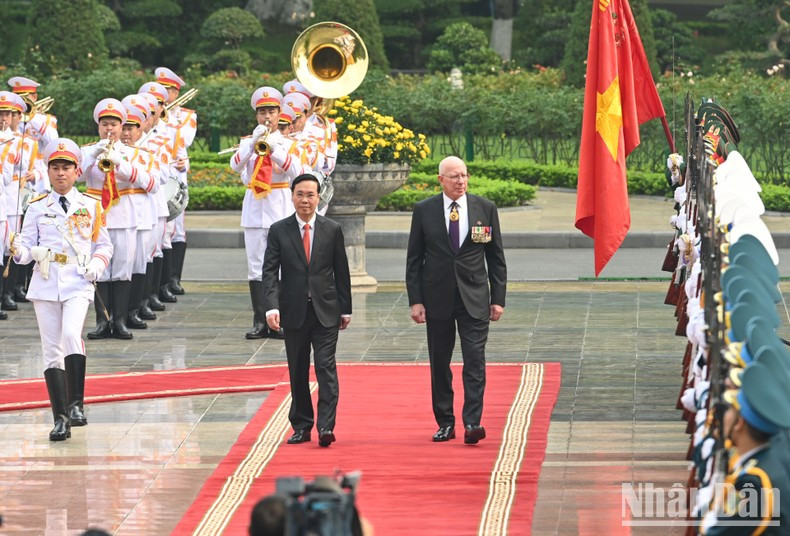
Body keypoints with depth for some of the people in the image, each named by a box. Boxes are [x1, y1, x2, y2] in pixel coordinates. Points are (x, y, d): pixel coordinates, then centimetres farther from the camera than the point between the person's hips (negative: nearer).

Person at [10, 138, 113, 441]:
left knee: (71, 334, -26)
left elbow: (103, 245, 13)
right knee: (51, 350, 2)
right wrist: (19, 251, -18)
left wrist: (97, 265, -7)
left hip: (77, 283, -2)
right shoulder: (37, 208, 8)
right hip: (45, 284, 2)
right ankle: (60, 418, 7)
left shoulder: (91, 206, 7)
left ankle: (76, 404, -16)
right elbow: (28, 245, 5)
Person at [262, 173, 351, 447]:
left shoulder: (333, 230, 3)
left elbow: (341, 272, 7)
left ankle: (326, 426, -14)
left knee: (326, 367, -10)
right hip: (294, 311, 1)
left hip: (326, 311, -1)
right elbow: (270, 271, -4)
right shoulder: (279, 230, 1)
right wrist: (271, 307, -17)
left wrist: (345, 309, 6)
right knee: (297, 372, 7)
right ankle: (301, 426, 15)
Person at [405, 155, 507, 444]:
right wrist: (415, 300, -3)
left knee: (475, 361, -9)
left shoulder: (486, 209, 3)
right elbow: (414, 259, 4)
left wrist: (498, 298, 3)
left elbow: (496, 257, 7)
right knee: (439, 363, 6)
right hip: (437, 299, 1)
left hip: (474, 299, -1)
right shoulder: (424, 211, 2)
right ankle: (445, 423, 15)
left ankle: (472, 423, -12)